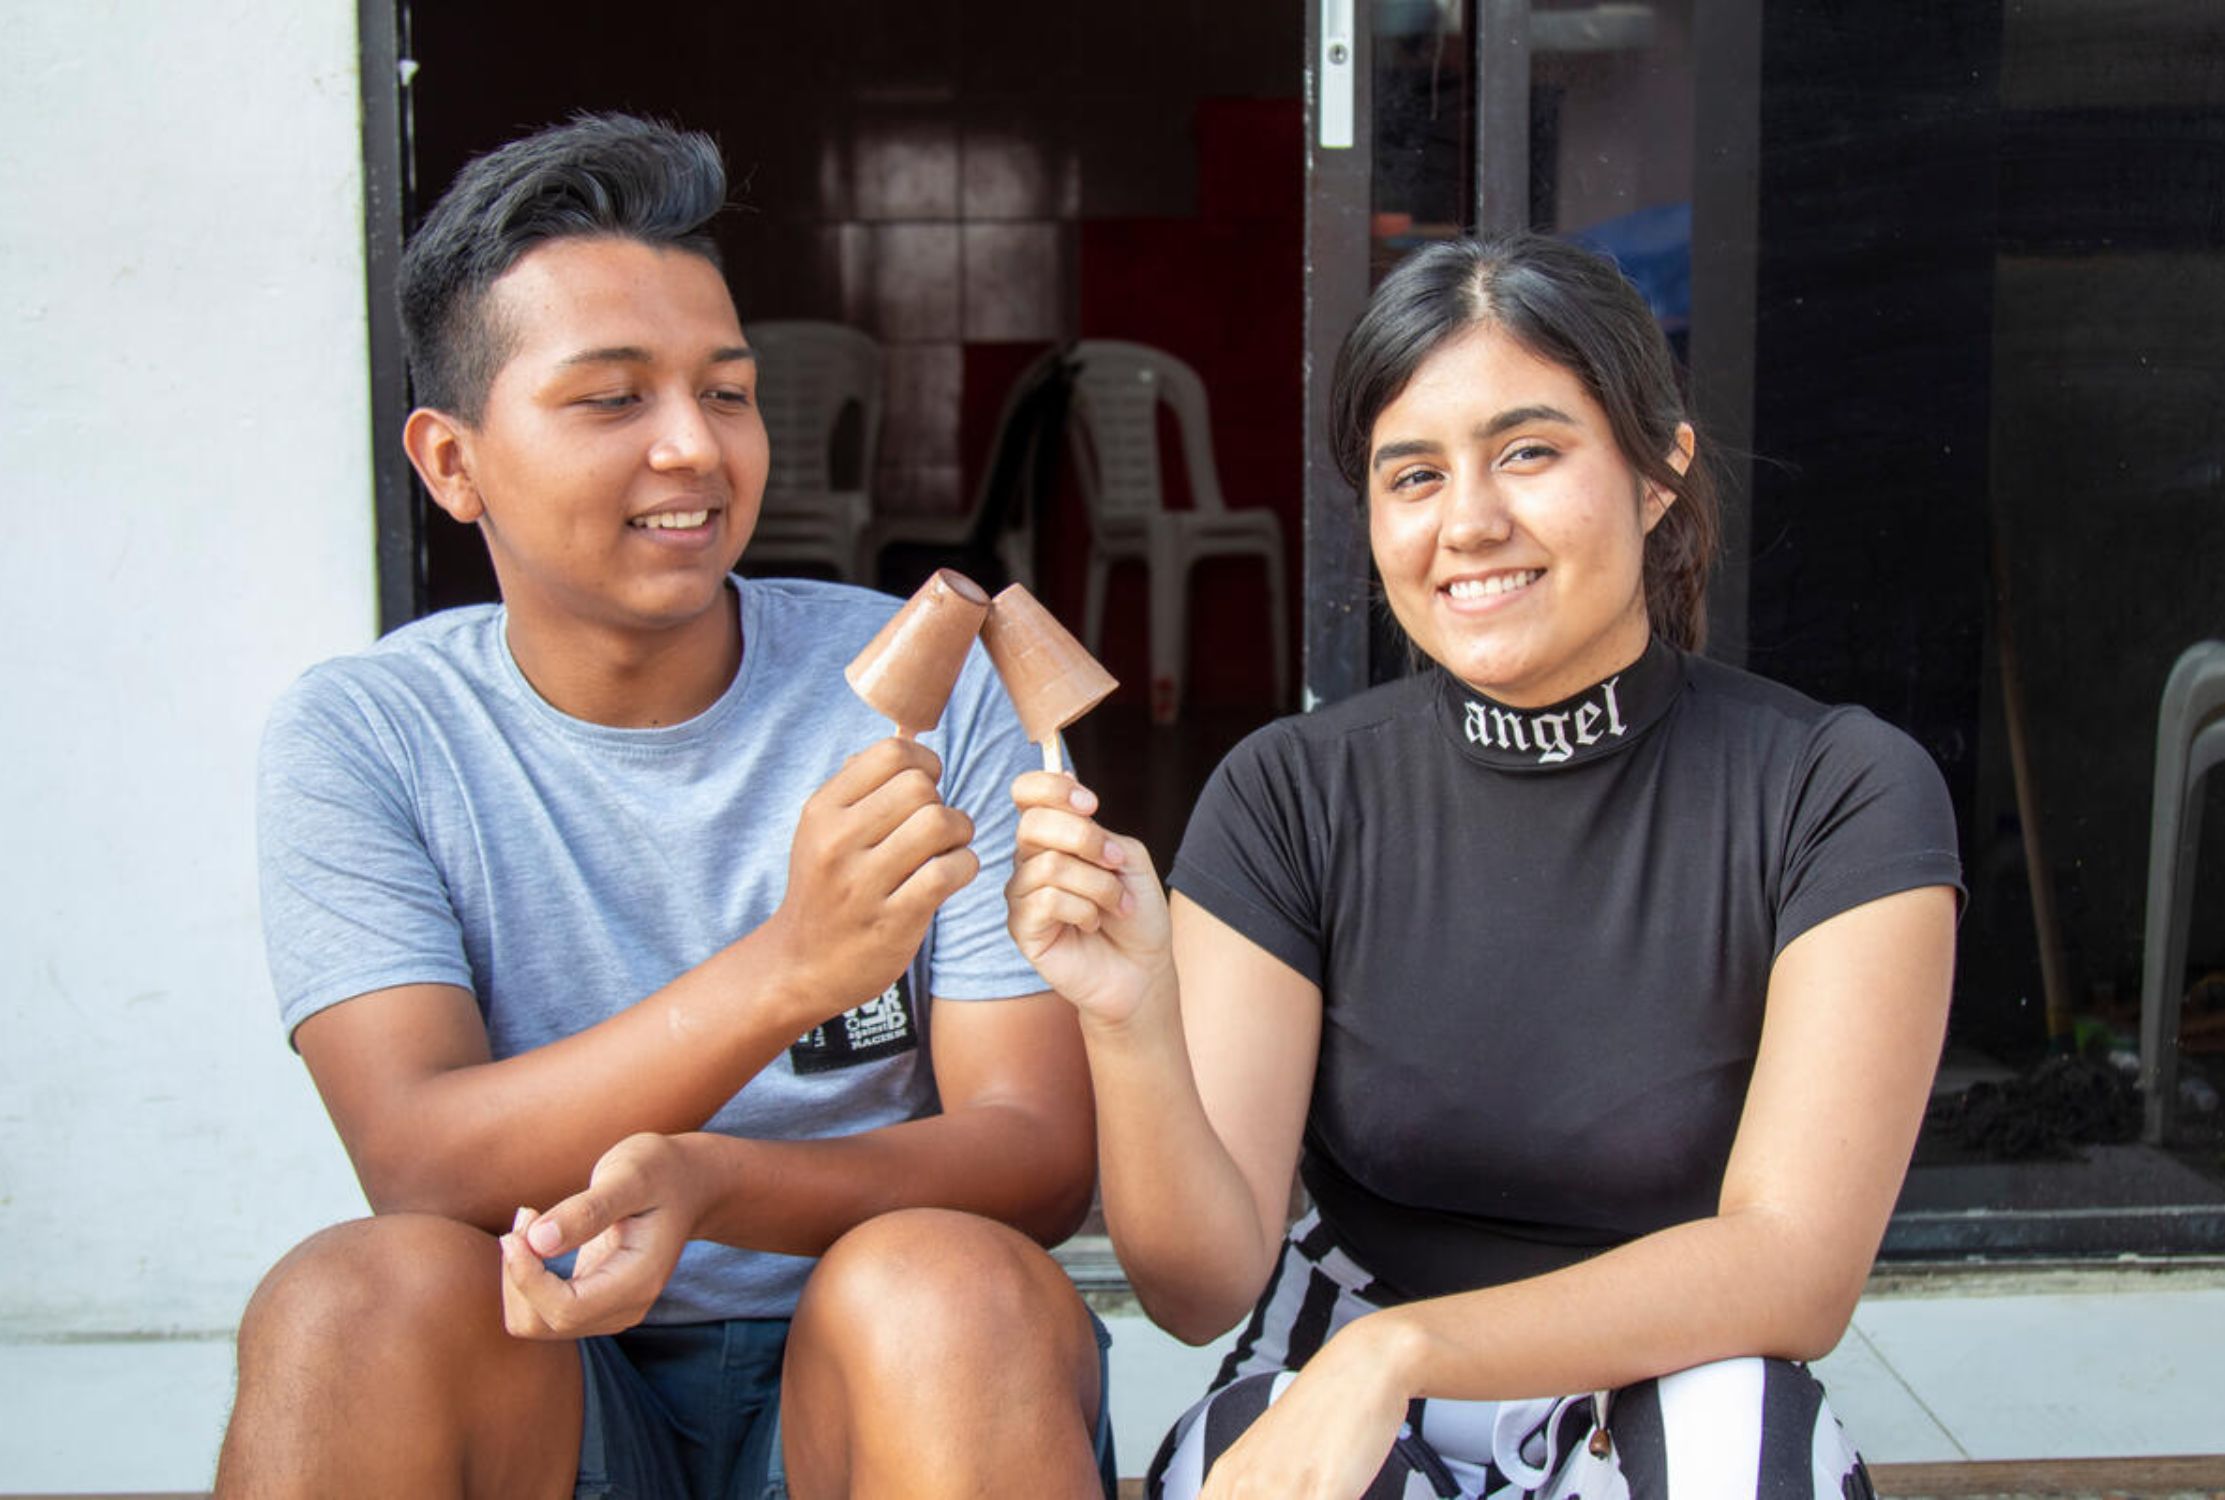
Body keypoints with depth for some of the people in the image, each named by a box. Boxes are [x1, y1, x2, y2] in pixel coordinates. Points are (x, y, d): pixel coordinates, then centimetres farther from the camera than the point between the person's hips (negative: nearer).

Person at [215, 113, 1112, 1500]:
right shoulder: (361, 739, -2)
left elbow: (1043, 1155, -7)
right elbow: (422, 1170, -16)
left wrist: (702, 1182, -27)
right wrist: (786, 971, -33)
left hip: (883, 1380, -1)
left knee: (953, 1284, -32)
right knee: (359, 1301, -29)